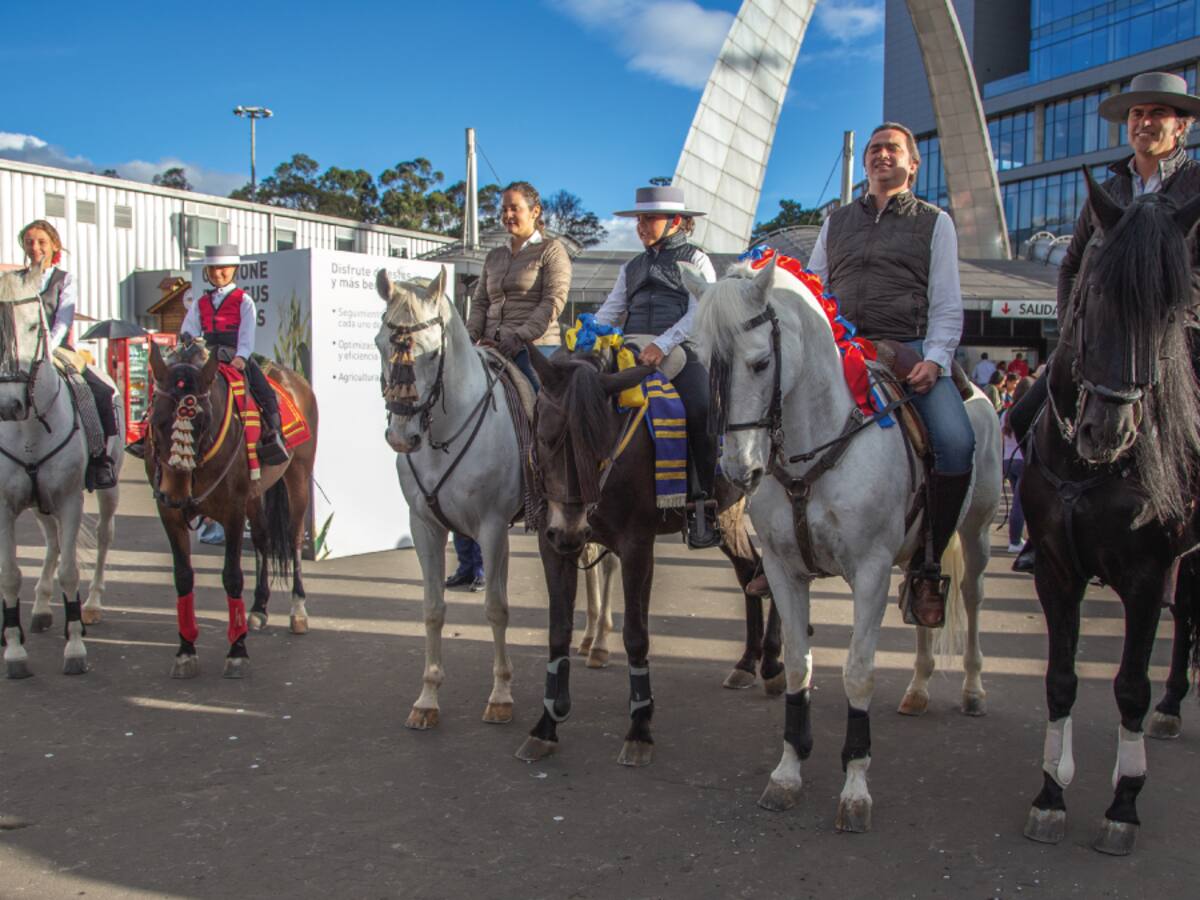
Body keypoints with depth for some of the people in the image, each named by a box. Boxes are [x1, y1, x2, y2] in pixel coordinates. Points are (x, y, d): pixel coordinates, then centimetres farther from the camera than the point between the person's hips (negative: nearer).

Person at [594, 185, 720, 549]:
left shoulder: (696, 260, 10)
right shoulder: (633, 267, 25)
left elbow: (698, 313, -5)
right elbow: (609, 311, 19)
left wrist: (661, 344, -19)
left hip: (681, 351, -4)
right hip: (633, 349, 4)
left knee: (700, 416, -24)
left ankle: (702, 508, -17)